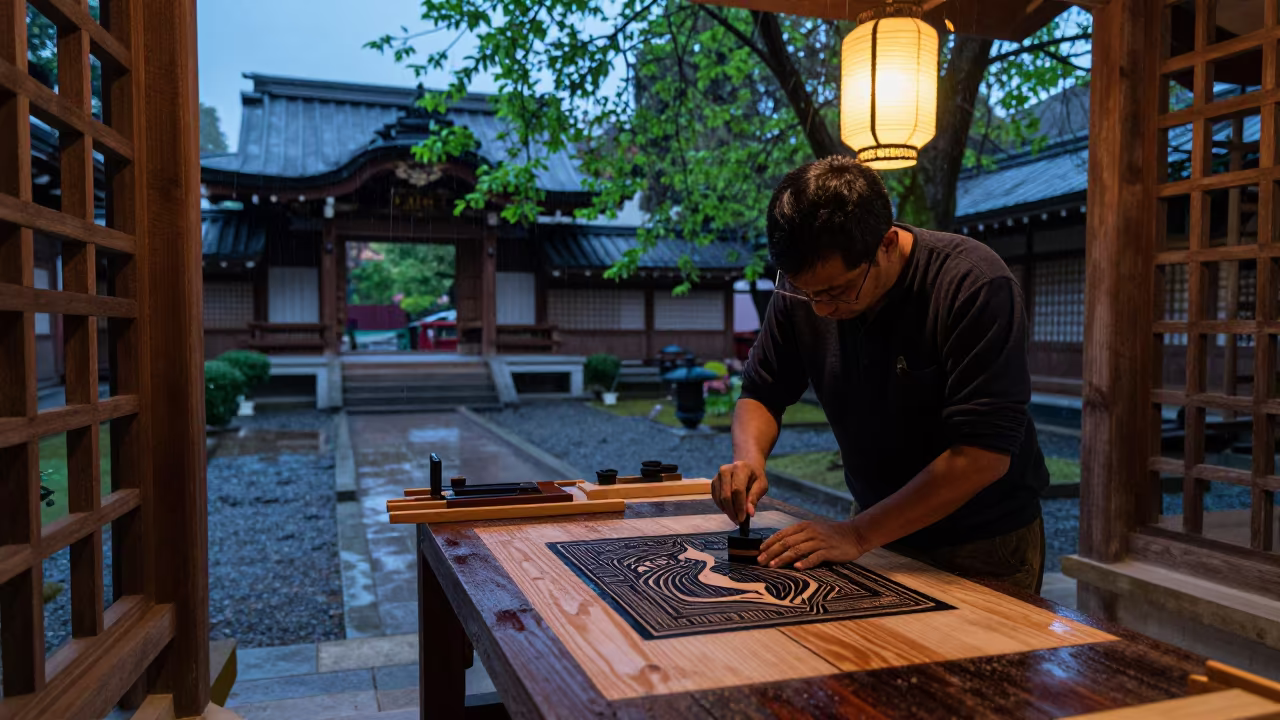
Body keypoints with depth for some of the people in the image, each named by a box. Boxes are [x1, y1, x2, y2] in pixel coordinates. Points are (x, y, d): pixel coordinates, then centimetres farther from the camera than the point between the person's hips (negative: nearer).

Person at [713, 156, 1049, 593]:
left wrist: (858, 534, -30)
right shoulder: (801, 286, -10)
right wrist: (749, 457, -20)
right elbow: (762, 393, 2)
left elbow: (983, 454, -29)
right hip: (878, 530, 4)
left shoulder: (976, 286, -25)